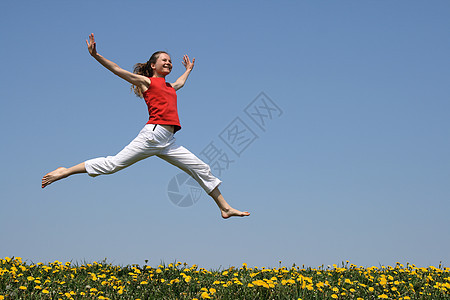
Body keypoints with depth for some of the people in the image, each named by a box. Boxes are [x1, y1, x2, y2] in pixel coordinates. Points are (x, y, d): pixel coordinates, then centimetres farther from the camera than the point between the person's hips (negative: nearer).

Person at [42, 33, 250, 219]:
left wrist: (188, 70, 67)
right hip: (153, 134, -7)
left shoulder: (170, 87, 27)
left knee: (202, 169, 6)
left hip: (168, 143, 7)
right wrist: (95, 55, -8)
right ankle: (65, 172, -4)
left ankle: (225, 208, 15)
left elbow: (180, 83, 53)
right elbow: (116, 69, 2)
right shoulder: (146, 81, 8)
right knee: (114, 163, -13)